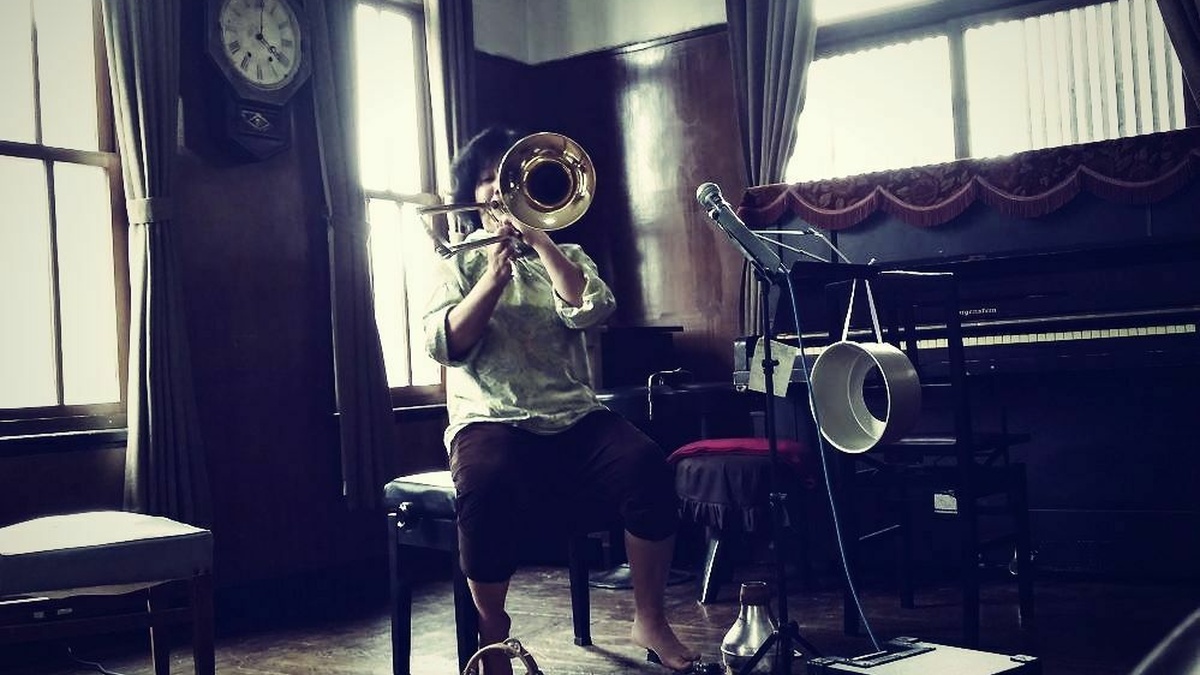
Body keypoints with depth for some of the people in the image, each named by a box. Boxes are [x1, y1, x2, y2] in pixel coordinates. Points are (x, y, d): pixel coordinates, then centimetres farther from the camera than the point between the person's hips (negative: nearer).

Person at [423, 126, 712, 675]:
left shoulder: (564, 256, 19)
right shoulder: (461, 267, 15)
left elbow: (590, 310, -4)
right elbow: (444, 346, -3)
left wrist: (537, 238, -5)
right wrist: (494, 275, -9)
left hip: (574, 419, 2)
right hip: (491, 423, -2)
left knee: (646, 462, -28)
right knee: (486, 484, -36)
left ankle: (649, 620, -11)